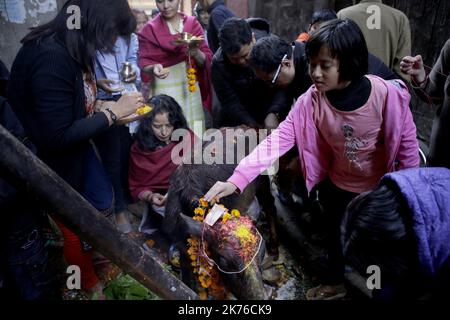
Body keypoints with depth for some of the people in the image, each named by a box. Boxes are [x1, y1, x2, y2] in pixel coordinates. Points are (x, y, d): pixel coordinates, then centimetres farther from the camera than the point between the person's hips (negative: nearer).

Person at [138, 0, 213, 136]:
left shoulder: (193, 23, 6)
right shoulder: (149, 29, 2)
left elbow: (206, 60, 1)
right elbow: (144, 65, -3)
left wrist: (196, 53, -20)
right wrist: (154, 68, -25)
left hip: (191, 88, 2)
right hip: (164, 91, -2)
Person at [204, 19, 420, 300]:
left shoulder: (386, 94, -29)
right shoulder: (313, 99, -22)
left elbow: (407, 144, -16)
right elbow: (280, 137, -28)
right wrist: (237, 179, -38)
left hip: (382, 191, -2)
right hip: (339, 186, 3)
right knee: (336, 238, 24)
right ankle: (335, 282, 55)